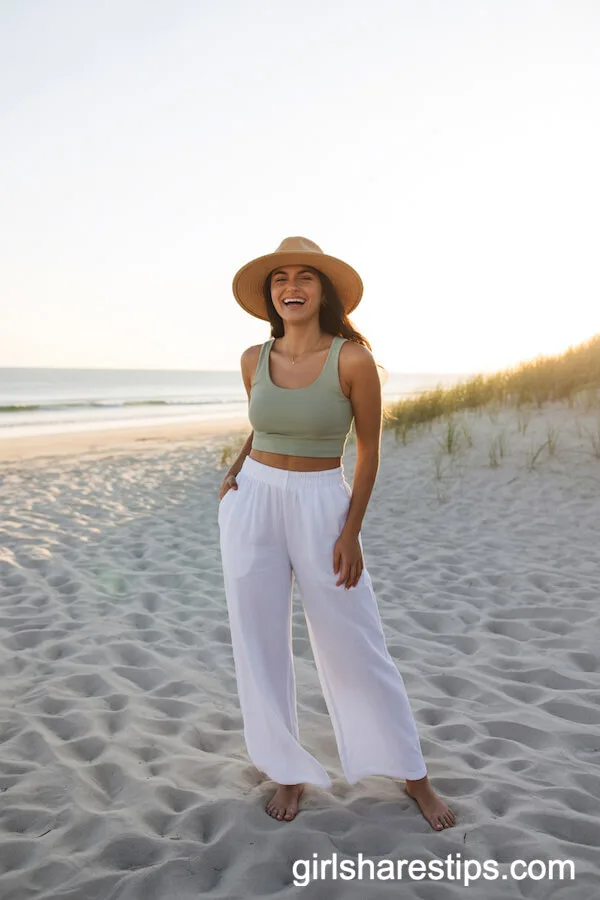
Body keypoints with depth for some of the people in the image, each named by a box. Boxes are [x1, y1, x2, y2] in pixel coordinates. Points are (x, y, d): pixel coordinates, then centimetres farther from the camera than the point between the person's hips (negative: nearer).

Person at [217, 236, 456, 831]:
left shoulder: (353, 358, -12)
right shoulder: (254, 359, 1)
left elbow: (369, 449, -5)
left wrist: (352, 532, -9)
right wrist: (235, 470, 3)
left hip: (321, 507, -3)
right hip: (251, 504, 4)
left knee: (355, 647, 4)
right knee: (260, 646, 7)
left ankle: (412, 775, 25)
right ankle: (289, 771, 28)